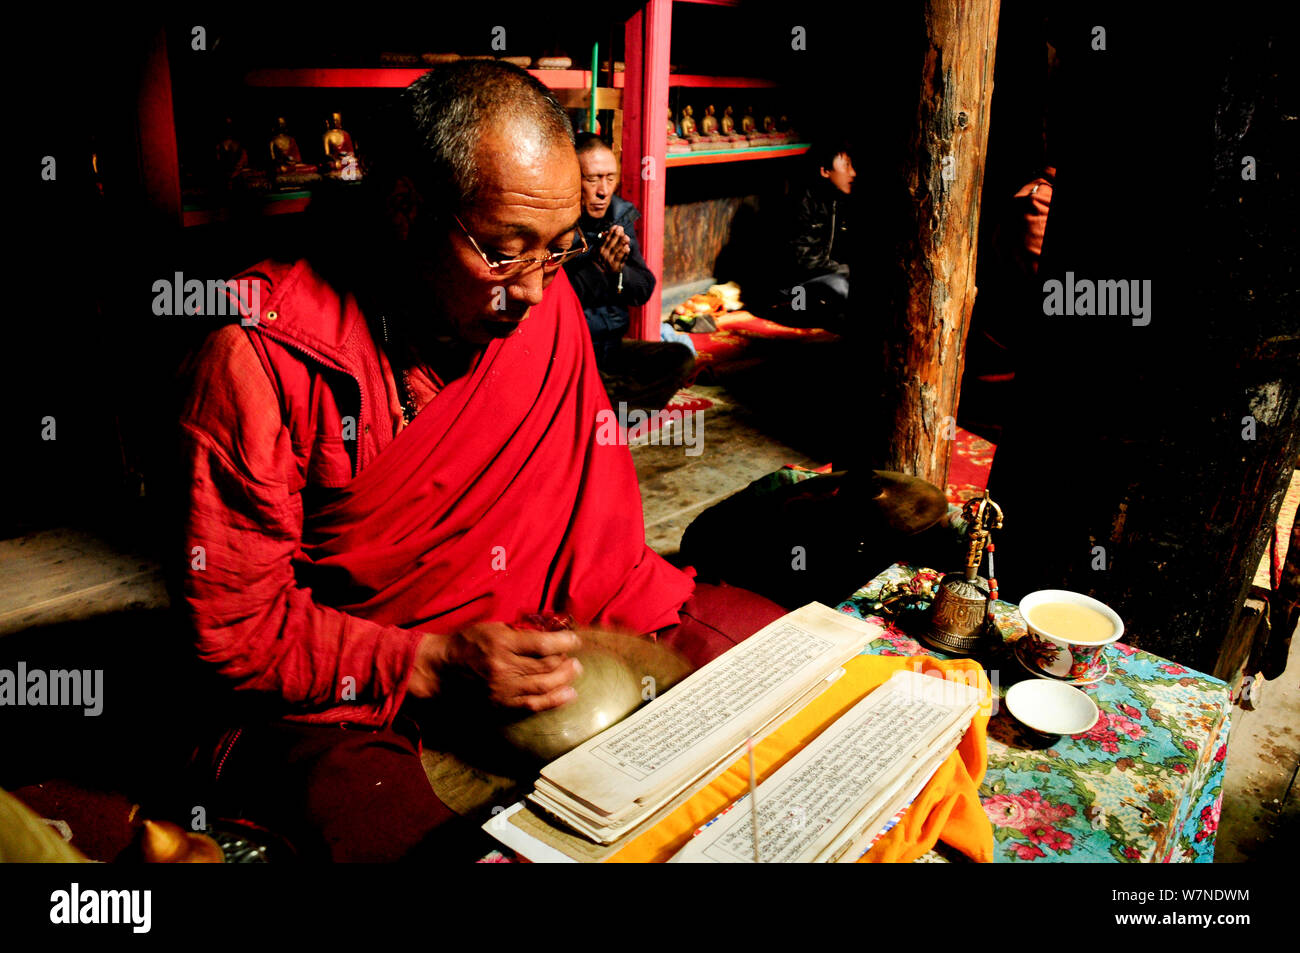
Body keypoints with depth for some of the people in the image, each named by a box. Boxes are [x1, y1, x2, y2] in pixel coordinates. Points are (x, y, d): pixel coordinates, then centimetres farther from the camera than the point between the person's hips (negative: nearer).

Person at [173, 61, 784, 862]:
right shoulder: (259, 358, -20)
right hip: (342, 696, -5)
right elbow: (236, 628, -15)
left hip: (528, 632, 6)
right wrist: (435, 664, -23)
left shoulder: (545, 301, -4)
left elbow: (595, 512, 3)